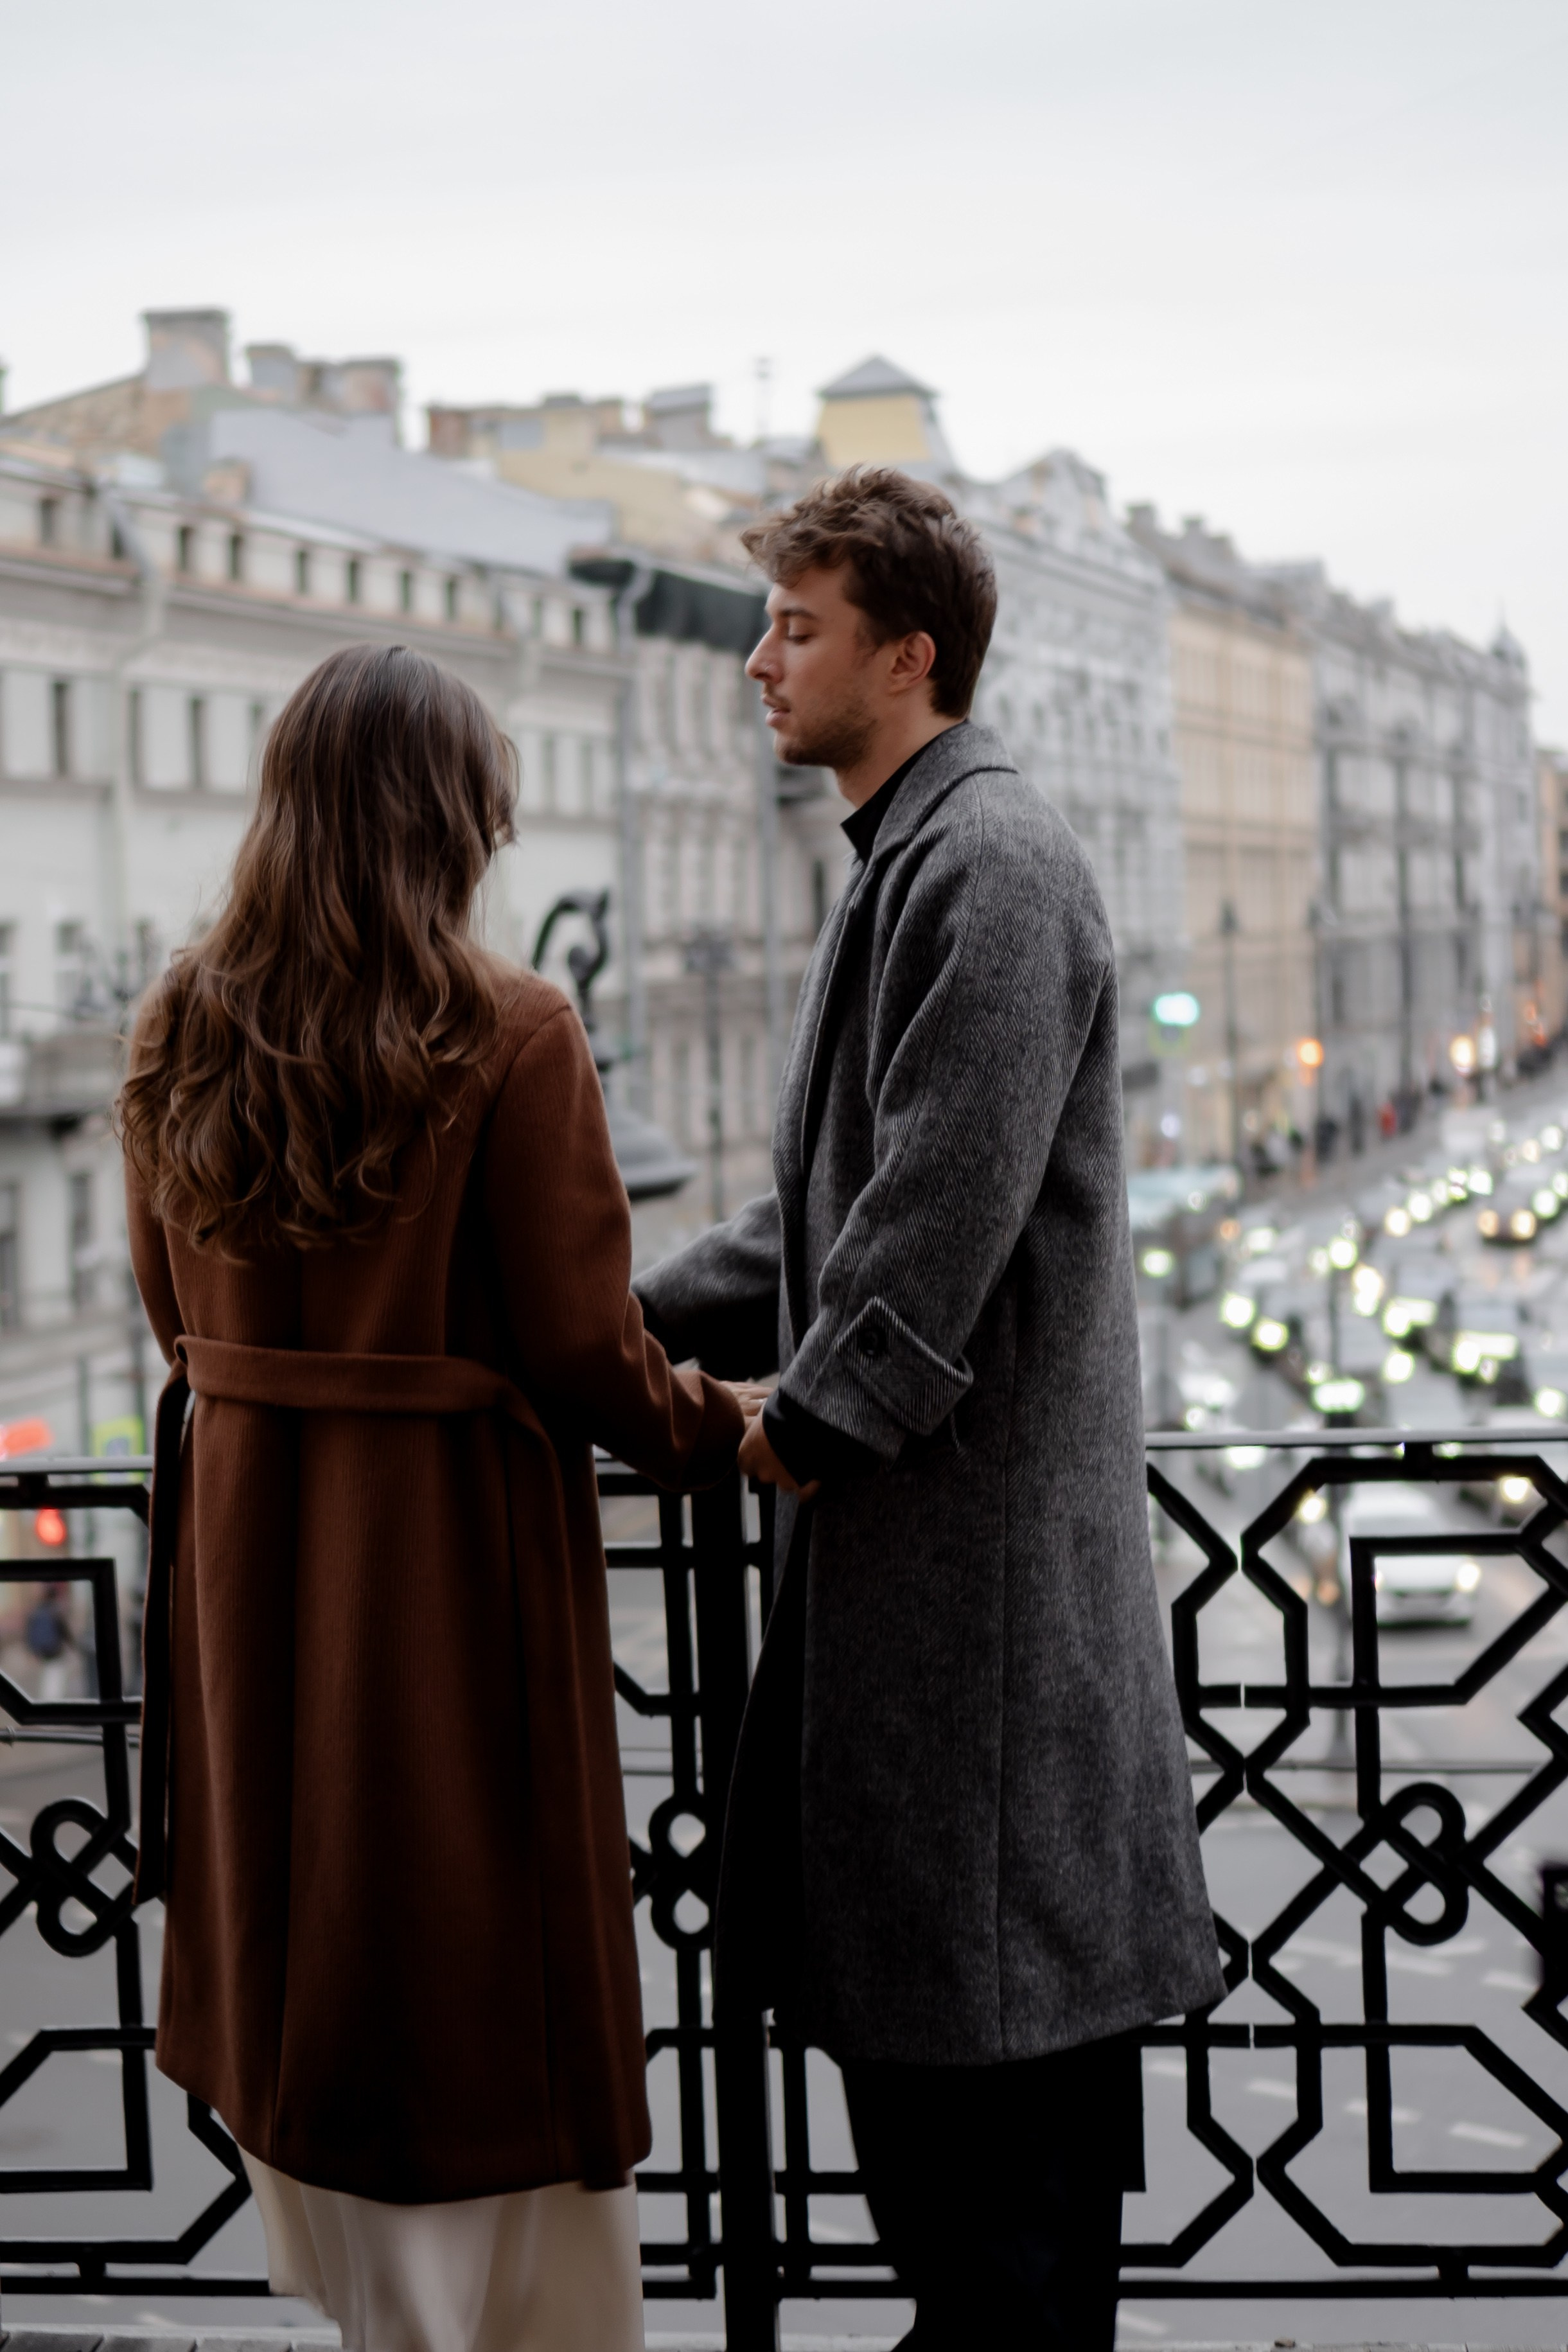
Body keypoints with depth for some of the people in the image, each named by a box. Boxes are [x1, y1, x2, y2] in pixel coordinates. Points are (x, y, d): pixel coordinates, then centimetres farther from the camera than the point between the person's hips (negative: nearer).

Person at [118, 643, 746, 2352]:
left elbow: (172, 1309, 10)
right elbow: (578, 1354, -14)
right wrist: (715, 1429, 4)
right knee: (488, 1994, 4)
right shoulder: (510, 1039, -16)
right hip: (456, 1547, -6)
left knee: (295, 1964, 18)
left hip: (244, 1545, 6)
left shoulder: (181, 1029, 1)